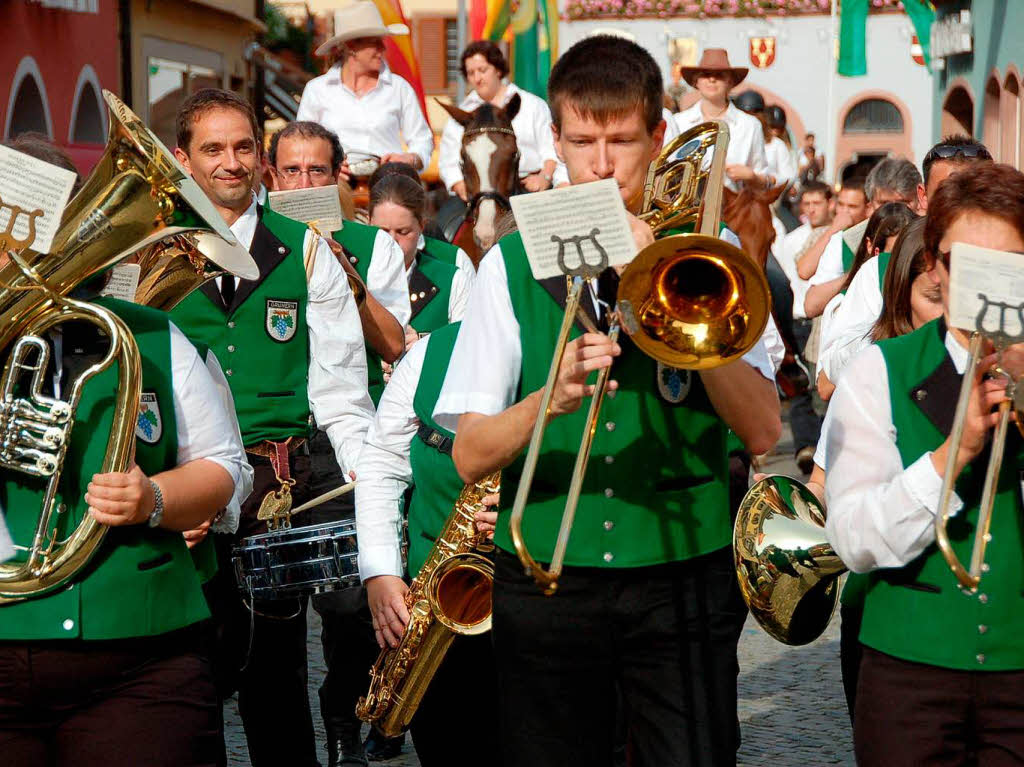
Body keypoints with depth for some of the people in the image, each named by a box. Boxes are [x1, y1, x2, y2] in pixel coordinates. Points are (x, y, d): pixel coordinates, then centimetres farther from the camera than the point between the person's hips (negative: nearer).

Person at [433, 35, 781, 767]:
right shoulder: (513, 265, 4)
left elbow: (762, 432, -6)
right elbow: (470, 456, -2)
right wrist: (550, 399, -22)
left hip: (685, 578, 0)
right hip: (547, 588, 0)